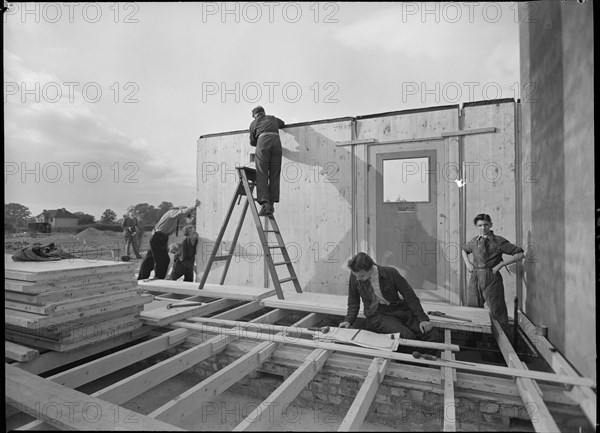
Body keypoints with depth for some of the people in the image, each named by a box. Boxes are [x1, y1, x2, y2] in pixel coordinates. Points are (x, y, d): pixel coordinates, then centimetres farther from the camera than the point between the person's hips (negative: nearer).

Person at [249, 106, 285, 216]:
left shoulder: (253, 123, 25)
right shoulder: (272, 118, 32)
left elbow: (252, 142, 28)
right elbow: (282, 123, 53)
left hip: (262, 142, -2)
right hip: (276, 141, 2)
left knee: (262, 174, -4)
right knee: (274, 175, 3)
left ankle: (264, 202, -19)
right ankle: (271, 203, -1)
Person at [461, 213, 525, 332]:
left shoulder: (498, 241, -4)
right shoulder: (474, 241, 9)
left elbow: (520, 254, -5)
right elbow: (464, 250, 30)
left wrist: (500, 264, -11)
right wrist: (467, 263, 12)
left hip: (491, 279, -4)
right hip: (475, 279, 5)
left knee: (496, 312, 1)